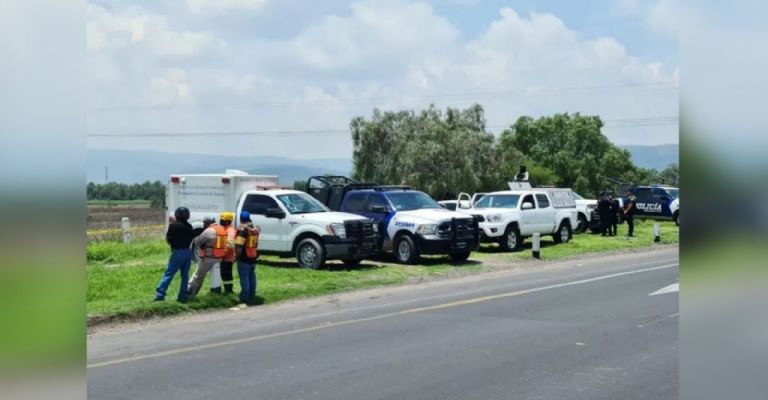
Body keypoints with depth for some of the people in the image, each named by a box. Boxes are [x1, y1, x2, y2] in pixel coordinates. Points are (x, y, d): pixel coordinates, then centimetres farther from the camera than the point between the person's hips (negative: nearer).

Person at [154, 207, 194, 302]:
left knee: (168, 274, -2)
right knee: (185, 275, 9)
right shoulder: (189, 227, 8)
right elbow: (191, 239, 9)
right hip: (188, 252, 5)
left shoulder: (173, 225, -8)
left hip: (178, 252, -5)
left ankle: (160, 294, -4)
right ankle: (183, 296, 10)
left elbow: (168, 240, -3)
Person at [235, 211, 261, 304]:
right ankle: (252, 294, 30)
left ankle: (245, 297, -3)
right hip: (253, 256, 8)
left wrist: (237, 254, -15)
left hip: (244, 258, -8)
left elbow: (238, 244, -26)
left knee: (244, 276, -3)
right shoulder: (255, 229, 7)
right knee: (252, 275, 21)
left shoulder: (243, 229, -18)